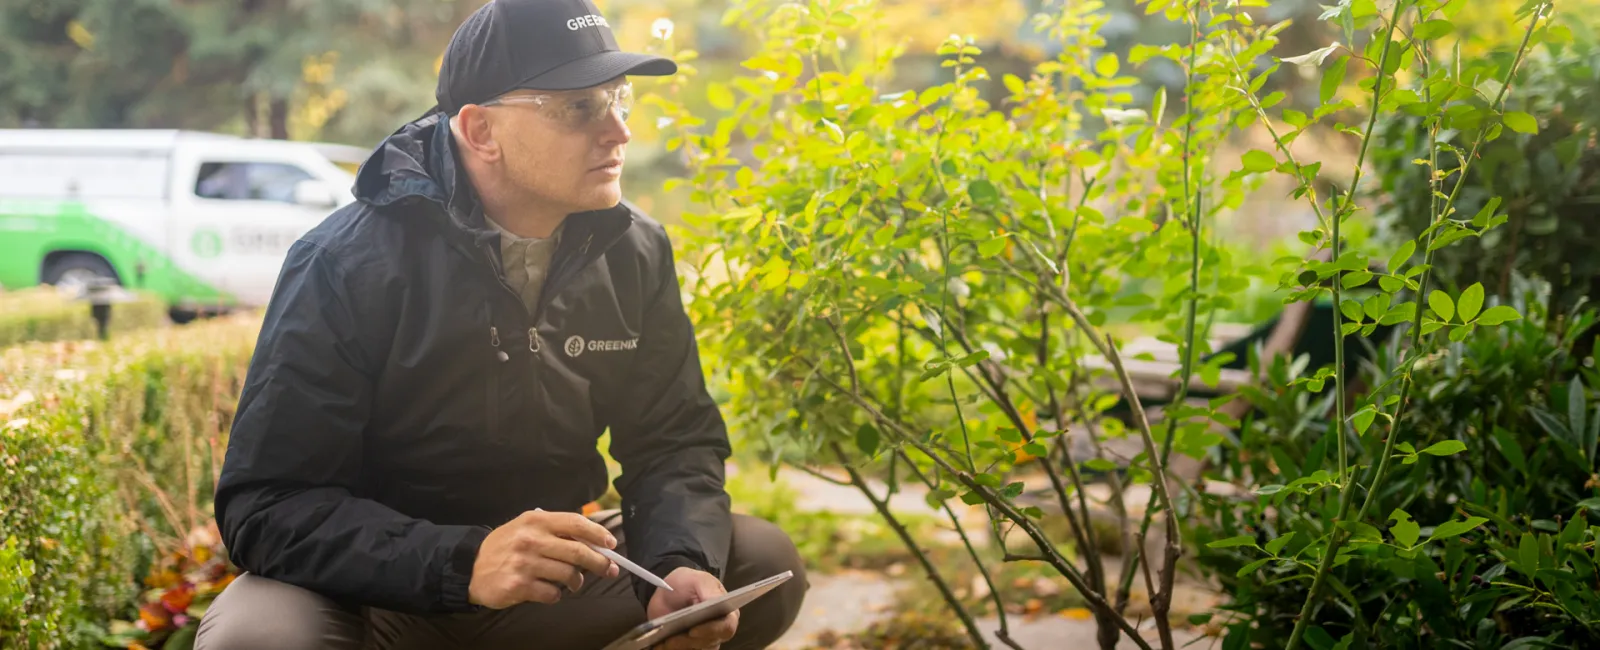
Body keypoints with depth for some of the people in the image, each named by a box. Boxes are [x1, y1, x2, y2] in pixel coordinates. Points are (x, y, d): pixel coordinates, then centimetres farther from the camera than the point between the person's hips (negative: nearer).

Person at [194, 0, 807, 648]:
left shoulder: (636, 255, -2)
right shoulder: (347, 263, -18)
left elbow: (674, 443, 1)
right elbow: (265, 506, -23)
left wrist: (680, 567, -24)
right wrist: (464, 565, -38)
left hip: (561, 581, 5)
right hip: (383, 588, -4)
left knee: (765, 563, -12)